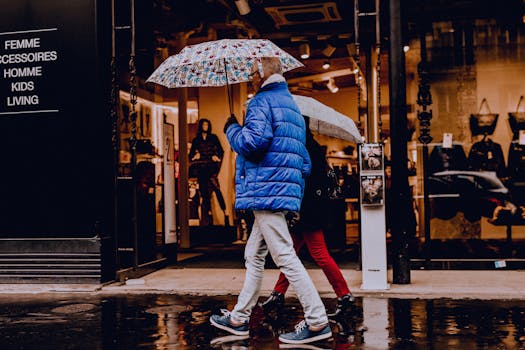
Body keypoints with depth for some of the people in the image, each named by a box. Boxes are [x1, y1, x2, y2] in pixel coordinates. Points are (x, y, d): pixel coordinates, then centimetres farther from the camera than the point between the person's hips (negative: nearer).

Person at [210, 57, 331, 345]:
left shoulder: (262, 101, -6)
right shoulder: (291, 105, 24)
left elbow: (253, 142, -21)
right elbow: (304, 162, 23)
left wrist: (231, 129, -2)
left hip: (266, 189, -10)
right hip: (286, 189, 10)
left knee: (284, 256, -10)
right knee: (254, 256, 15)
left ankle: (317, 322, -9)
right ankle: (239, 318, 24)